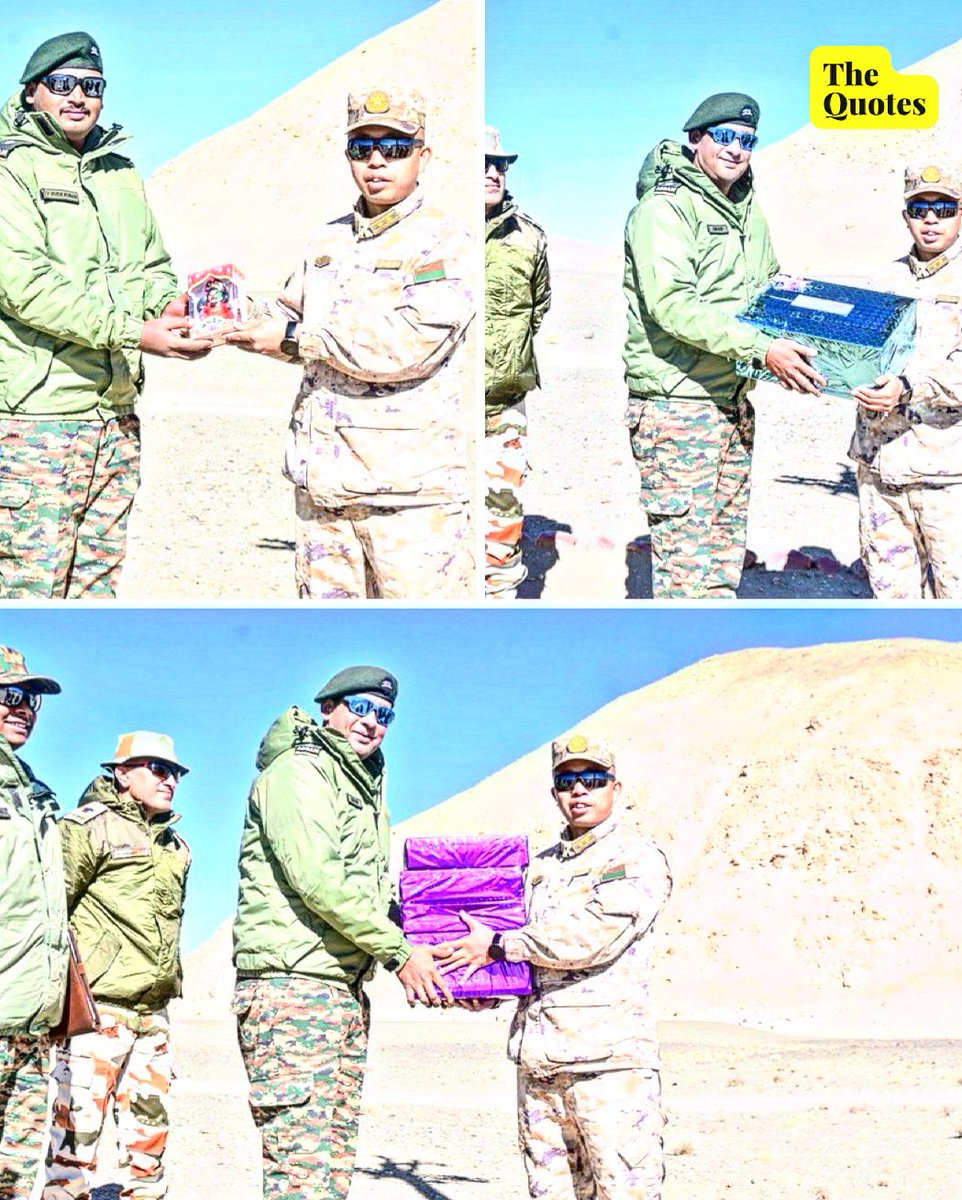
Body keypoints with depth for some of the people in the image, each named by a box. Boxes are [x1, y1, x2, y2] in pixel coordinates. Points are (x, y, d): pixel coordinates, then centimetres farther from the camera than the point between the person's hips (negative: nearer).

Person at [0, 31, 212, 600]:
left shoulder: (122, 173, 18)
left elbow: (152, 268, 22)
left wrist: (171, 306, -3)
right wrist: (133, 331, -21)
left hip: (118, 417, 7)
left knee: (96, 582, 11)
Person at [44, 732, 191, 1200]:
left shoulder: (175, 846, 18)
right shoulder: (89, 827, -4)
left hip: (153, 1013, 7)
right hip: (98, 1008, -7)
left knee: (149, 1125, 9)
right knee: (79, 1124, -9)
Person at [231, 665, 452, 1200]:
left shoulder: (368, 790, 22)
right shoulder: (299, 770, -7)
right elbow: (317, 879, -18)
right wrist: (399, 952, -13)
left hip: (348, 991, 10)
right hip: (292, 985, -10)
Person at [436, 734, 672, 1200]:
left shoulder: (637, 859, -2)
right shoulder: (542, 866, 21)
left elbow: (594, 934, -15)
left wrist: (499, 946, -9)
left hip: (609, 1058, -7)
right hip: (538, 1057, 7)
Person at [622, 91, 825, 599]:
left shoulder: (748, 213, 16)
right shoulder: (665, 208, -11)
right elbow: (673, 304, -23)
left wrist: (802, 342, 6)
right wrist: (761, 348, -29)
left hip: (734, 402, 9)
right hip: (677, 403, -9)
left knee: (725, 561, 13)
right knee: (685, 562, -9)